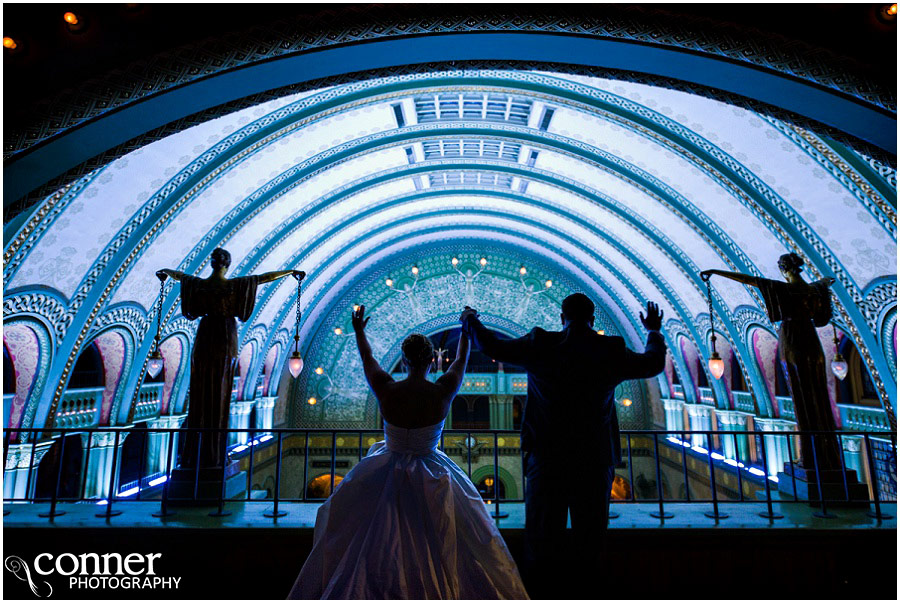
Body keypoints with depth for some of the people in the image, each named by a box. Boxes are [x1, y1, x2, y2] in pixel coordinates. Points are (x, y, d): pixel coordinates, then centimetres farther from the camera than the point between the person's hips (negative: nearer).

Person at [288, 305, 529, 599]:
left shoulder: (386, 390, -17)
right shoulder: (443, 392, -18)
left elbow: (367, 360, 3)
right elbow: (461, 360, 1)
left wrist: (359, 331, 21)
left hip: (386, 478, 1)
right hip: (432, 481, -1)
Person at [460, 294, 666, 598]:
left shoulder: (541, 345, -8)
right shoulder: (611, 350, -4)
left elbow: (493, 347, 0)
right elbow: (653, 364, 12)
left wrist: (470, 321, 18)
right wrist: (654, 332, 31)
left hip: (547, 457, -1)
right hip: (595, 459, 1)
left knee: (544, 531, 14)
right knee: (589, 533, 18)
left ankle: (544, 590, 26)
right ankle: (580, 588, 29)